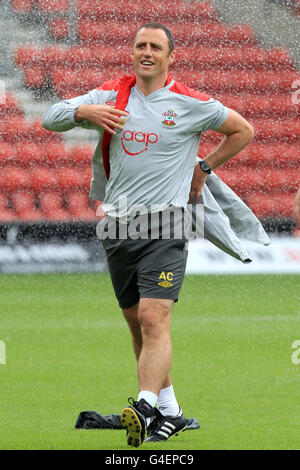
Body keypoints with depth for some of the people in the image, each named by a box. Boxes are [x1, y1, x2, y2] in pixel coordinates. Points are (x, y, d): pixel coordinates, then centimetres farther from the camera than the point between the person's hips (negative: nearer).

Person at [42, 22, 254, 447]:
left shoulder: (190, 104, 0)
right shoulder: (111, 96, 8)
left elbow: (243, 130, 14)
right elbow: (51, 118, 4)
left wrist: (204, 168, 8)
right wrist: (82, 112, -16)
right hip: (117, 227, 5)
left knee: (153, 320, -19)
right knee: (137, 324, 9)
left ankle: (146, 407, -30)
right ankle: (170, 412, 20)